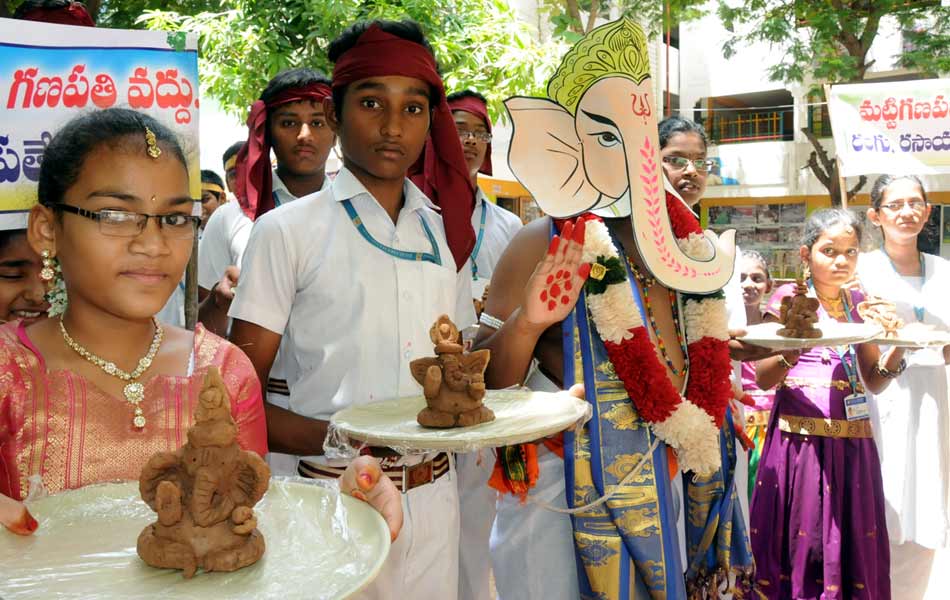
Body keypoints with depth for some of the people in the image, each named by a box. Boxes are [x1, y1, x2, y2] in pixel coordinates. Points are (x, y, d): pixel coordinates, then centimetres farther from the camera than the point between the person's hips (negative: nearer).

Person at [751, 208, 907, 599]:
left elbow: (873, 382, 13)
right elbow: (763, 378, -7)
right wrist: (796, 346, -25)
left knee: (852, 547, 6)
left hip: (852, 441, 4)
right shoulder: (789, 298, -2)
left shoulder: (859, 303, 12)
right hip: (800, 438, -4)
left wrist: (897, 348, -6)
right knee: (800, 540, 0)